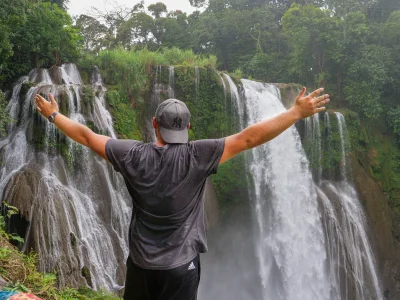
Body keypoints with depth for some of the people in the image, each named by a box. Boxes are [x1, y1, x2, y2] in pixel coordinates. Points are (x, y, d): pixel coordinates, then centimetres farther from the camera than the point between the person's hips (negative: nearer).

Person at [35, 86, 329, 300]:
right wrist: (297, 112, -15)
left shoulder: (134, 155, -9)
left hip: (140, 263, 3)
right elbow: (249, 138, -19)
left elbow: (87, 136, 2)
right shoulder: (197, 157, -18)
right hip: (180, 265, -2)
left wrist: (54, 115, 17)